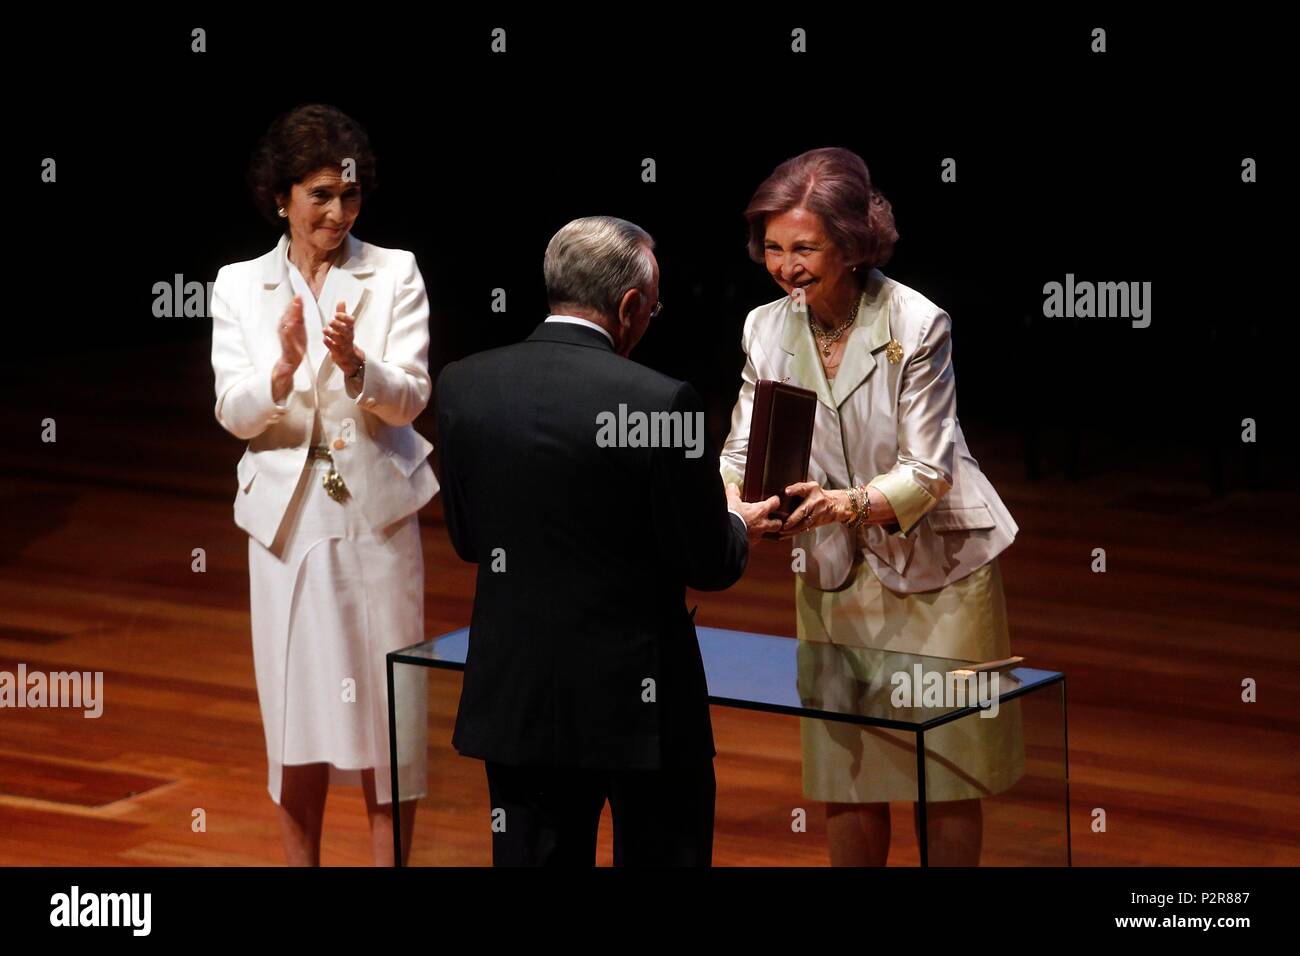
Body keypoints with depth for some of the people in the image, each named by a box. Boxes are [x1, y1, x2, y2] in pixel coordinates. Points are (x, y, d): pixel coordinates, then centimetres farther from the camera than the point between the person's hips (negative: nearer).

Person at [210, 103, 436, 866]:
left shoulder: (396, 274, 0)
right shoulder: (239, 286, 3)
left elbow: (411, 398, -8)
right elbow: (235, 414, -4)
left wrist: (355, 365, -29)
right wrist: (284, 368, -25)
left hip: (378, 514, -1)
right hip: (289, 516, 1)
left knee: (389, 700, 1)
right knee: (298, 697, 6)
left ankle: (390, 856, 9)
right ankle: (302, 859, 17)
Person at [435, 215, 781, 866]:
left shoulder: (462, 385, -3)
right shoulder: (659, 401, -17)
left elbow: (468, 541, 8)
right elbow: (709, 566, -9)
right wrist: (738, 525, 13)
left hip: (516, 701, 4)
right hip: (641, 705, -4)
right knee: (663, 853, 10)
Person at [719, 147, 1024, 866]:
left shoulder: (918, 326, -18)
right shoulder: (767, 329, -5)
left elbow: (929, 470, -20)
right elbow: (742, 451, -4)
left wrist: (850, 502, -38)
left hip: (936, 565, -4)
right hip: (834, 570, 4)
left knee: (949, 770, 3)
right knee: (845, 767, 7)